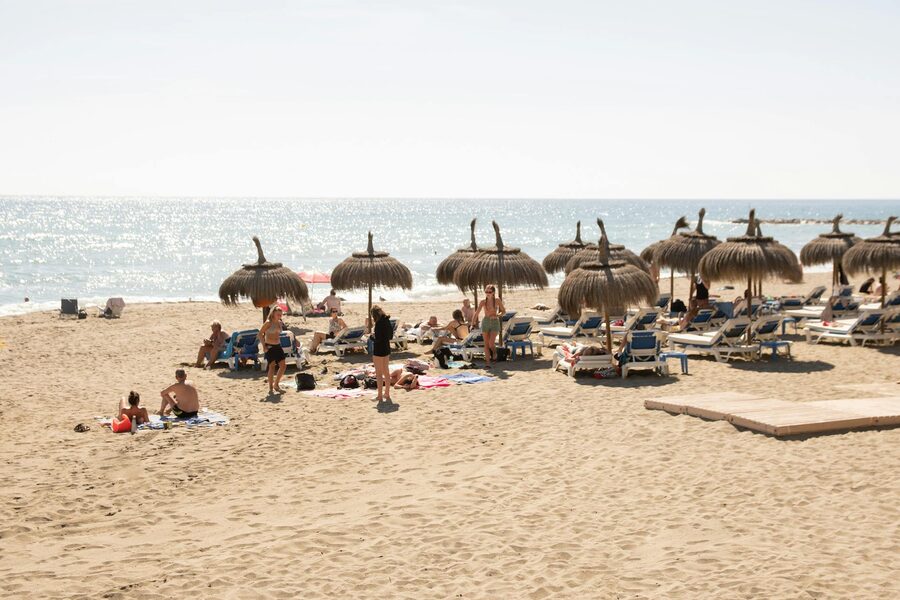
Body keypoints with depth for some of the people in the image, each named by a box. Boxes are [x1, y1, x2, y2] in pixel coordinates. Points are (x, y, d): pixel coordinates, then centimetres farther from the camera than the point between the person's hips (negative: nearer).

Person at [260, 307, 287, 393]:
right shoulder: (268, 323, -10)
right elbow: (260, 334, -9)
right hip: (270, 347, -7)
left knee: (283, 365, 2)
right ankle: (271, 388, 3)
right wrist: (264, 346, -13)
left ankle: (276, 384, 16)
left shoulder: (279, 323, 10)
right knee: (272, 366, -5)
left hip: (278, 346, 7)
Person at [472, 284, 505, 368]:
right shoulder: (483, 302, 2)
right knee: (486, 344, 2)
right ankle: (487, 362, 7)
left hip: (495, 322, -2)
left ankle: (494, 353, 17)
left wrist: (497, 315, -12)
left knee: (491, 343, -16)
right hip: (485, 322, 2)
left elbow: (503, 311, 7)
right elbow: (477, 313, 4)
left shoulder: (497, 301, -2)